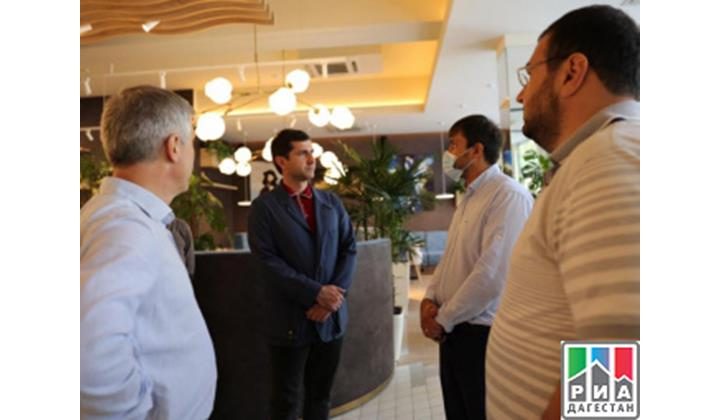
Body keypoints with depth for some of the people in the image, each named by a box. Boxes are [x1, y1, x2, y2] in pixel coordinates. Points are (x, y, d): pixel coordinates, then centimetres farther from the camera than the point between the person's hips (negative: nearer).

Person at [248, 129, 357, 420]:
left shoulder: (331, 202, 9)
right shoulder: (264, 206, -4)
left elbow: (349, 249, 4)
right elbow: (268, 260, -12)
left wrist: (333, 296, -10)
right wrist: (316, 293, -17)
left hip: (332, 317, 4)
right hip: (290, 320, -4)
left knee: (320, 396, 16)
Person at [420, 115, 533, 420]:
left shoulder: (508, 195, -17)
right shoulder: (470, 197, 14)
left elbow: (493, 273, -24)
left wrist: (443, 319, -14)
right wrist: (430, 298, 1)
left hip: (484, 333, -9)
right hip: (454, 330, 9)